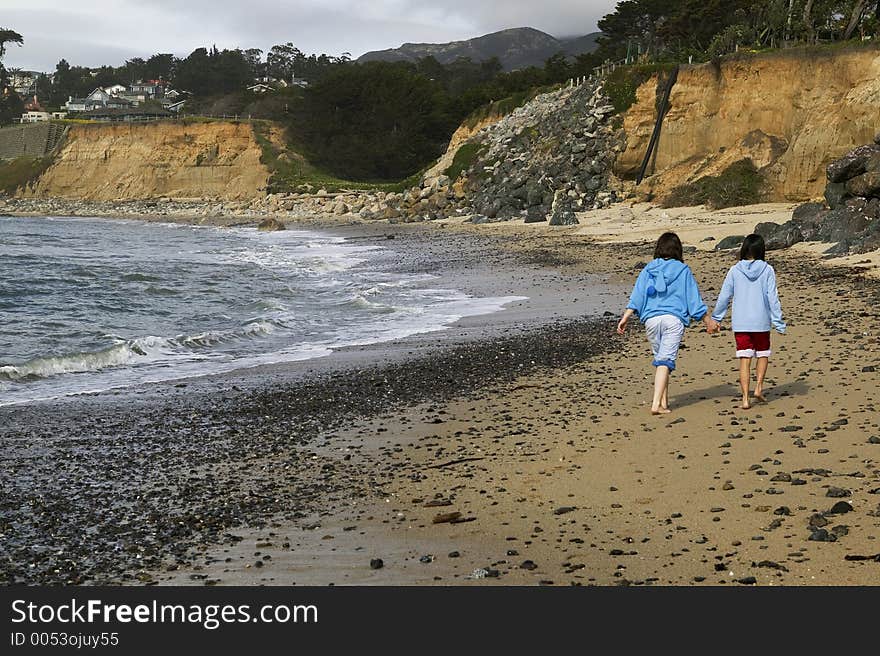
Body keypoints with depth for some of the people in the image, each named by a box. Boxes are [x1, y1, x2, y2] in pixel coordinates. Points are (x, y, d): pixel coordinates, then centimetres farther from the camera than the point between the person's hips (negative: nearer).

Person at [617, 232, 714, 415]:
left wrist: (625, 318, 2)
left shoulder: (648, 269, 10)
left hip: (651, 319, 3)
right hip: (674, 319, -3)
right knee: (665, 360, -9)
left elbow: (636, 297, 3)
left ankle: (663, 401, 19)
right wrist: (707, 321, 14)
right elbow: (694, 299, 6)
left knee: (660, 357, 17)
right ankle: (657, 404, -19)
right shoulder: (682, 270, 5)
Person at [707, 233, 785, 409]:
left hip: (740, 324, 1)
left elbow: (724, 296, 2)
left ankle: (745, 398, -2)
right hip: (761, 322, -1)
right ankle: (759, 387, 8)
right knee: (763, 355, 21)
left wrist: (716, 318, 14)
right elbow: (772, 298, -6)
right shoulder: (767, 270, -5)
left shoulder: (735, 271, -2)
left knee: (744, 360, 3)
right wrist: (778, 323, -1)